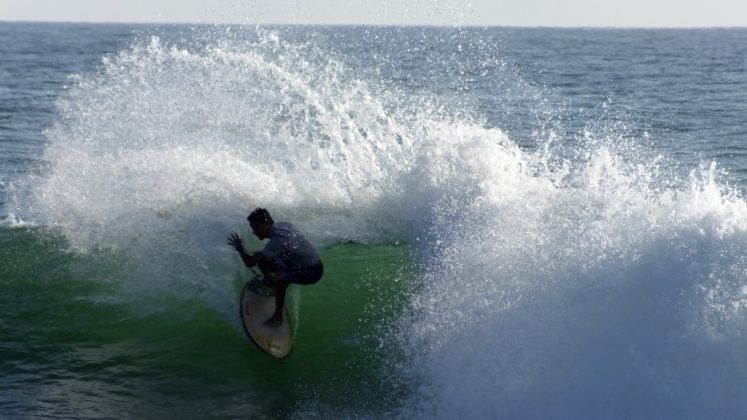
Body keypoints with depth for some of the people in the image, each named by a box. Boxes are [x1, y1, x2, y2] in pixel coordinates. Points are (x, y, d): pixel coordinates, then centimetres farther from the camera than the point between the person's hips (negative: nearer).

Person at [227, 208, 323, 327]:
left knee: (278, 278, -34)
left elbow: (250, 262, -28)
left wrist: (240, 248, -11)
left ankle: (278, 316, -18)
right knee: (262, 260, 4)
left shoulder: (277, 239, -30)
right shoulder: (280, 226, -3)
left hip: (312, 271, -9)